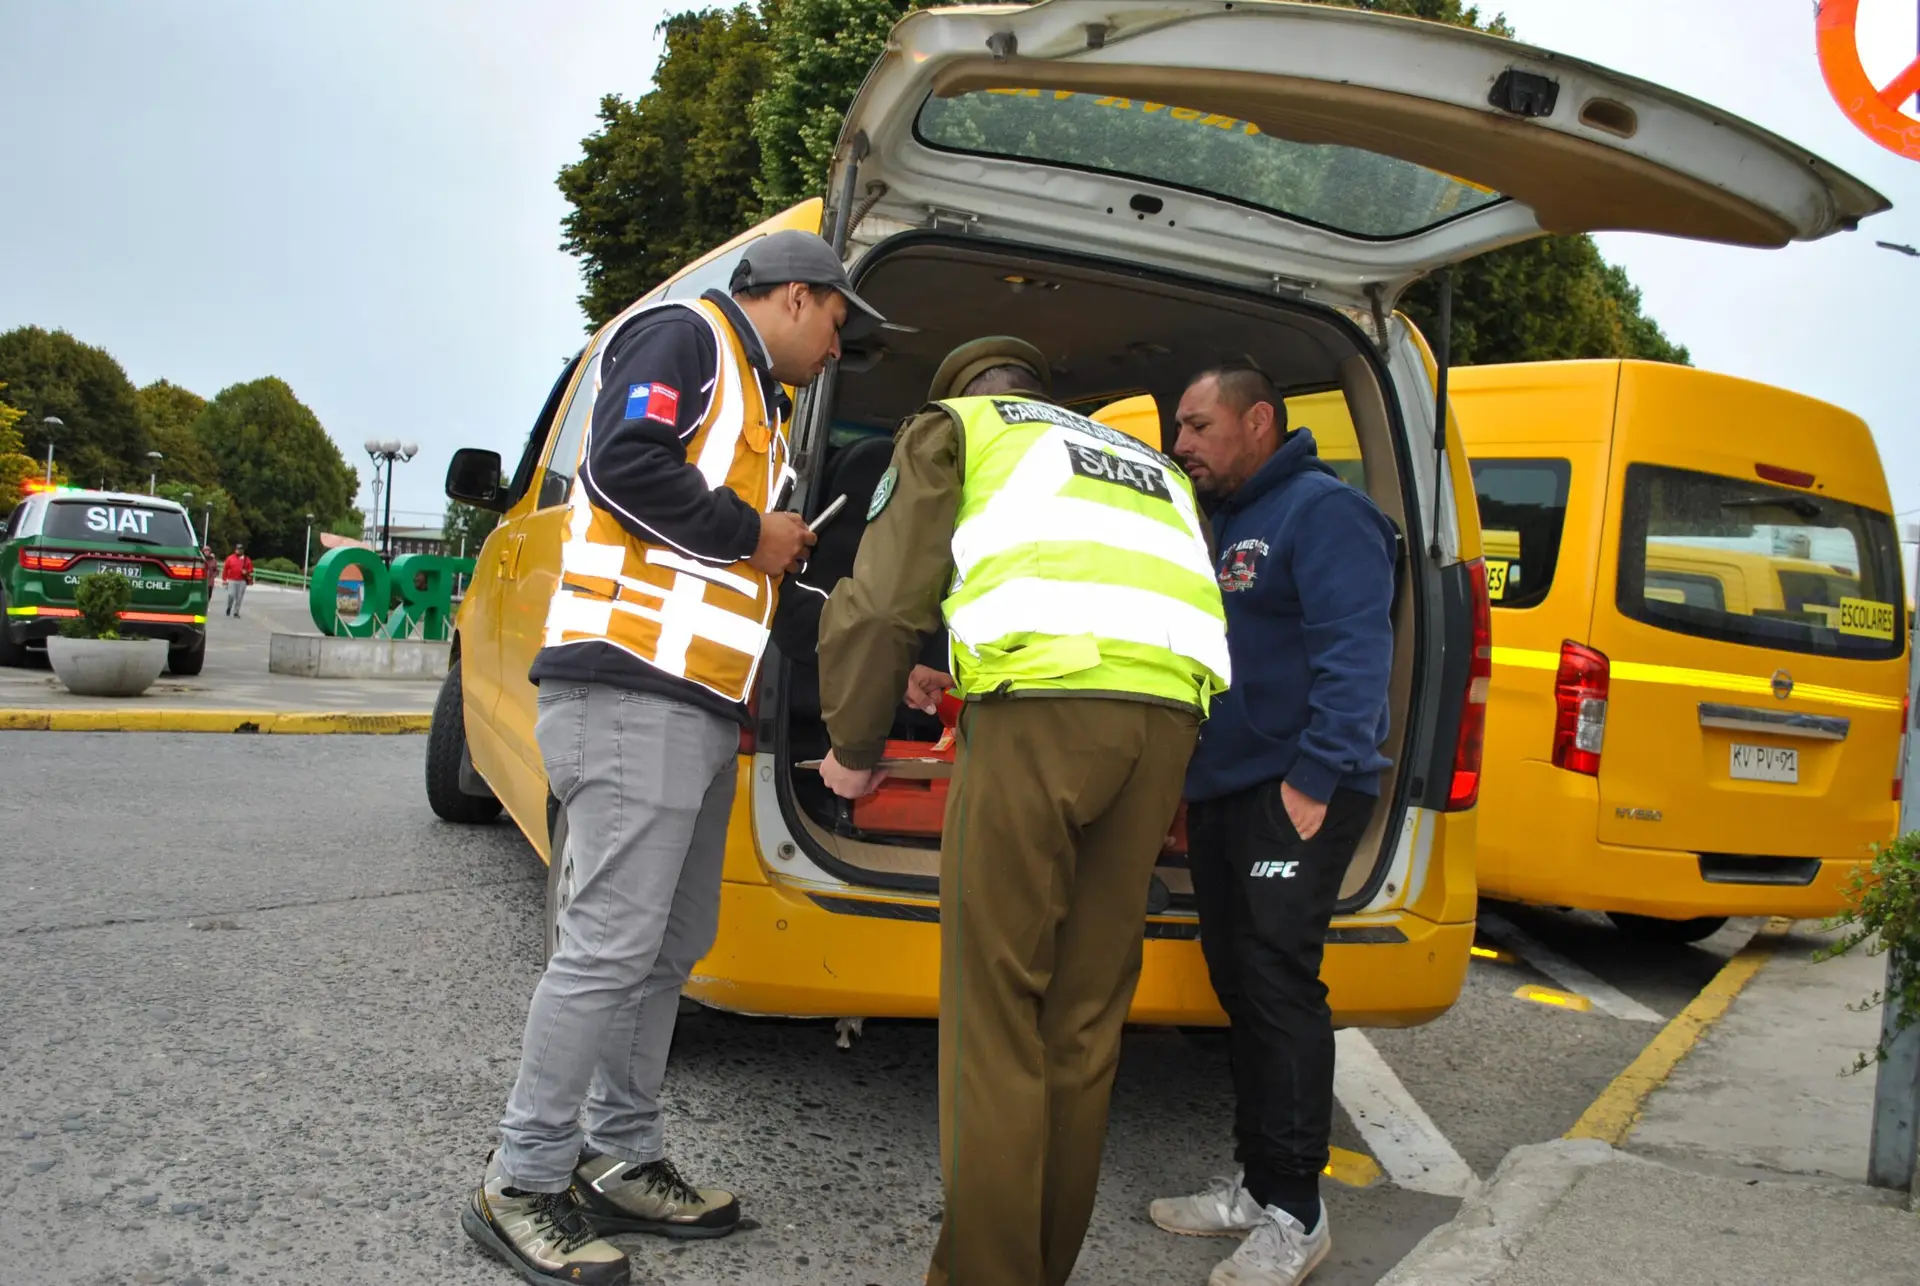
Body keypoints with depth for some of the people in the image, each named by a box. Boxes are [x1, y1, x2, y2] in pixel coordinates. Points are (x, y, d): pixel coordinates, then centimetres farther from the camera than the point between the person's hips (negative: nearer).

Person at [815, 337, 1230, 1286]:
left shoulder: (954, 427, 20)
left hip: (1043, 700, -5)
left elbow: (884, 601, 12)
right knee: (1087, 1018, 14)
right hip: (1167, 716, 6)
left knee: (997, 1013, 2)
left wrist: (852, 749, 23)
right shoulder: (1152, 466, 37)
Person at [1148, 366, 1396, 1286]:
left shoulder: (1323, 511, -8)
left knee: (1276, 982, -10)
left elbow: (1354, 652, -19)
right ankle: (1256, 1186, 21)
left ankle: (1293, 1212, -1)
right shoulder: (1223, 527, 21)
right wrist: (1188, 789, 18)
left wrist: (1314, 780, -25)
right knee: (1238, 981, 11)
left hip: (1296, 795, -9)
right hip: (1221, 790, 9)